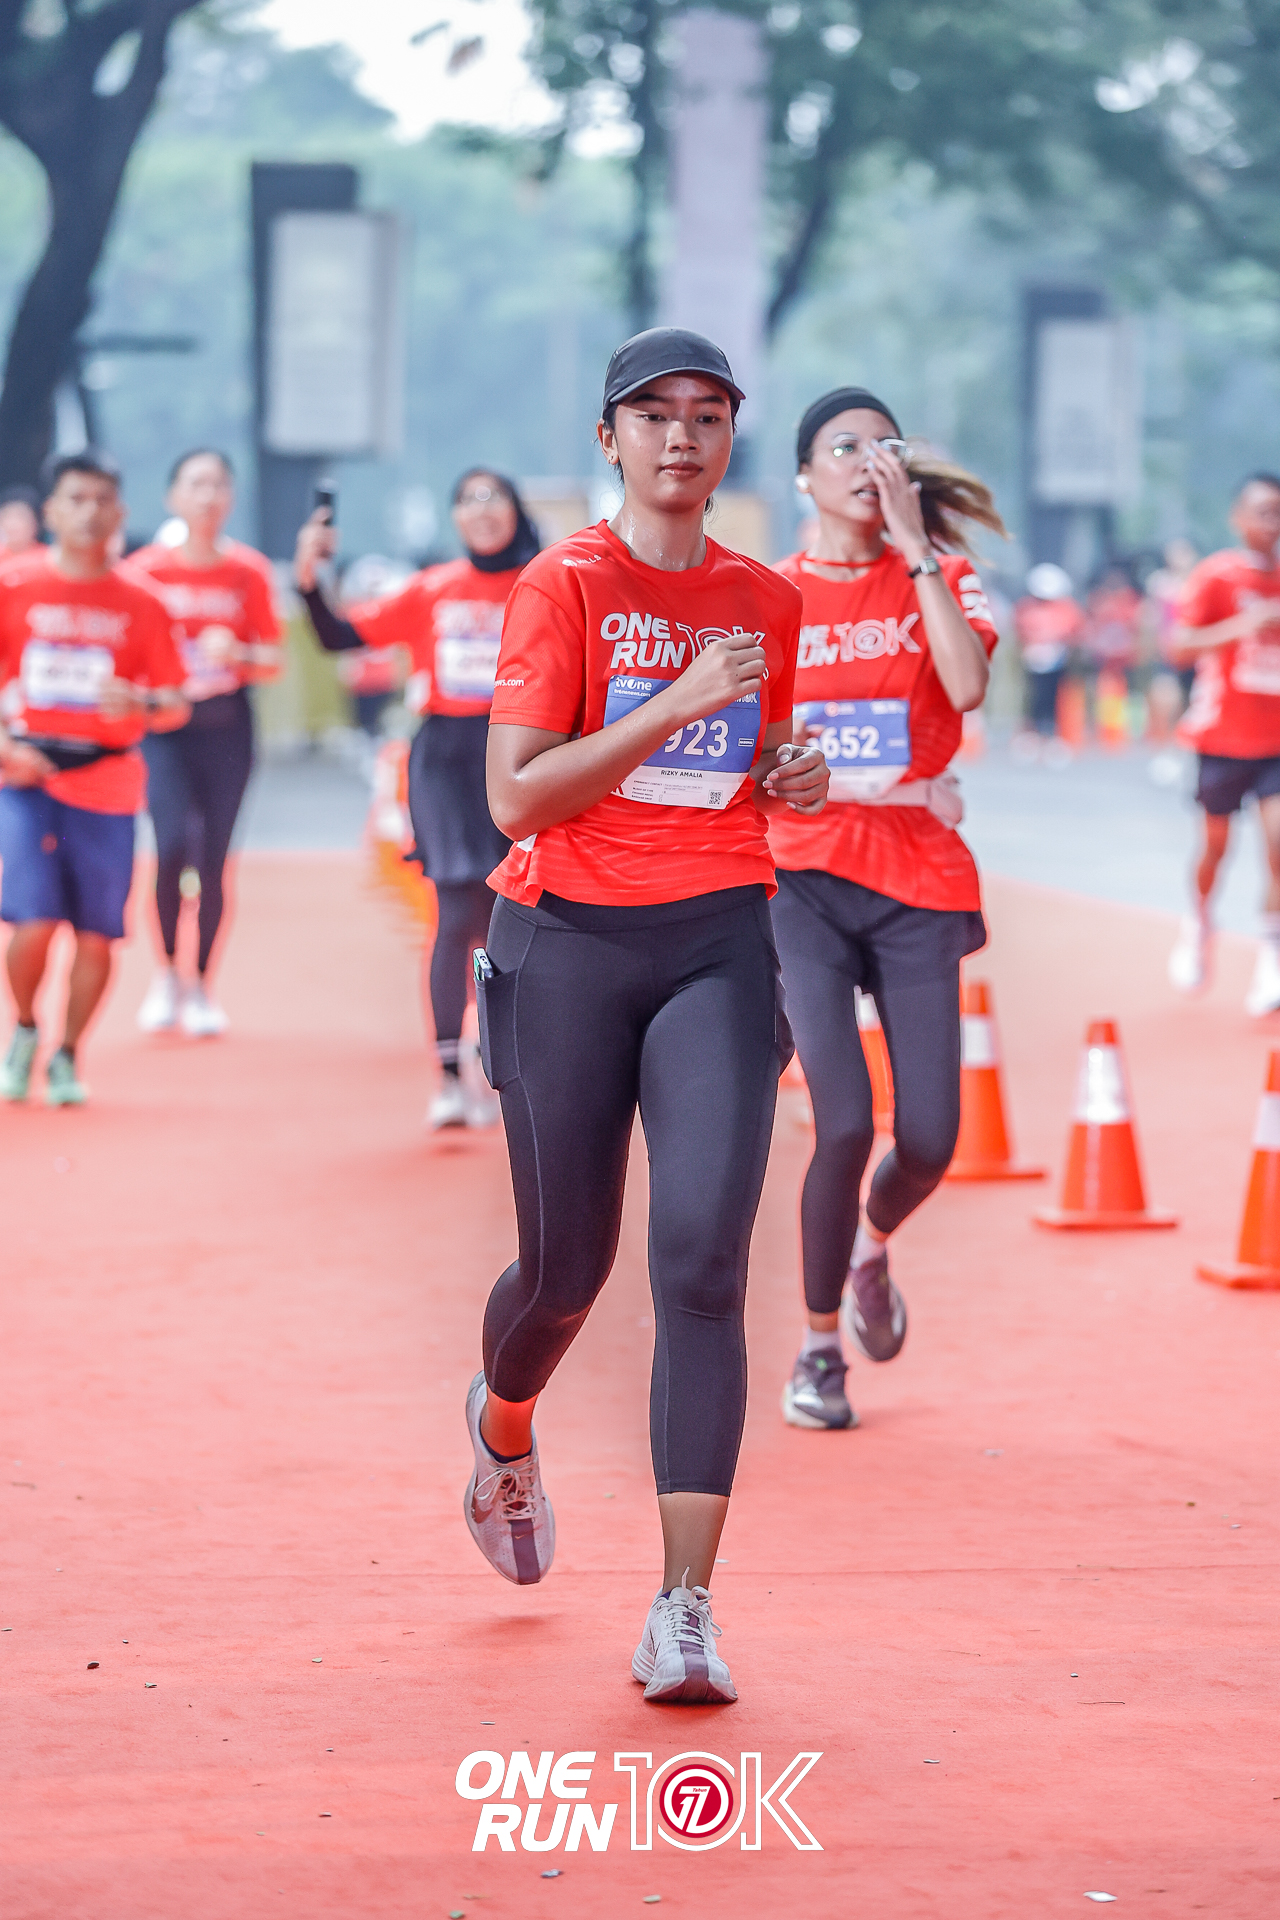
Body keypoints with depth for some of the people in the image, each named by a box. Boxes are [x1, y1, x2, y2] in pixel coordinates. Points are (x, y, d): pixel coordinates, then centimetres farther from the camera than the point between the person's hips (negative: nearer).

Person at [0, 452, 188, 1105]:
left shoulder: (139, 605, 5)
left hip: (108, 780, 1)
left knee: (97, 932, -1)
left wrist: (142, 704, -16)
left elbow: (177, 704, 6)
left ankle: (67, 1057, 17)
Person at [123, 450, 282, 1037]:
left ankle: (201, 986, 16)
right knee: (173, 846, -19)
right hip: (165, 725, -2)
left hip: (226, 725, 2)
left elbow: (273, 660, 4)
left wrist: (236, 653, -15)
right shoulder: (145, 569, -1)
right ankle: (166, 972, 2)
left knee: (213, 860, 1)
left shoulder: (249, 573, 3)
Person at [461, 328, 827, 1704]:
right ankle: (504, 1428, 46)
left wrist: (788, 775, 4)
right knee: (567, 1267, 8)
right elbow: (515, 797, -12)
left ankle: (684, 1611, -15)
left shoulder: (766, 603, 11)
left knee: (703, 1264, -14)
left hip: (718, 943, 2)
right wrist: (674, 708, -18)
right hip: (568, 944, -2)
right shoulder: (563, 586, -3)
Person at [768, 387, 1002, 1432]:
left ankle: (871, 1244, 34)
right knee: (845, 1122, -16)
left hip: (918, 884, 1)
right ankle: (819, 1344, 3)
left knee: (929, 1140, -3)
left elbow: (967, 686, -17)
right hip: (802, 882, -1)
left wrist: (914, 547, -16)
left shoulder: (941, 576, 4)